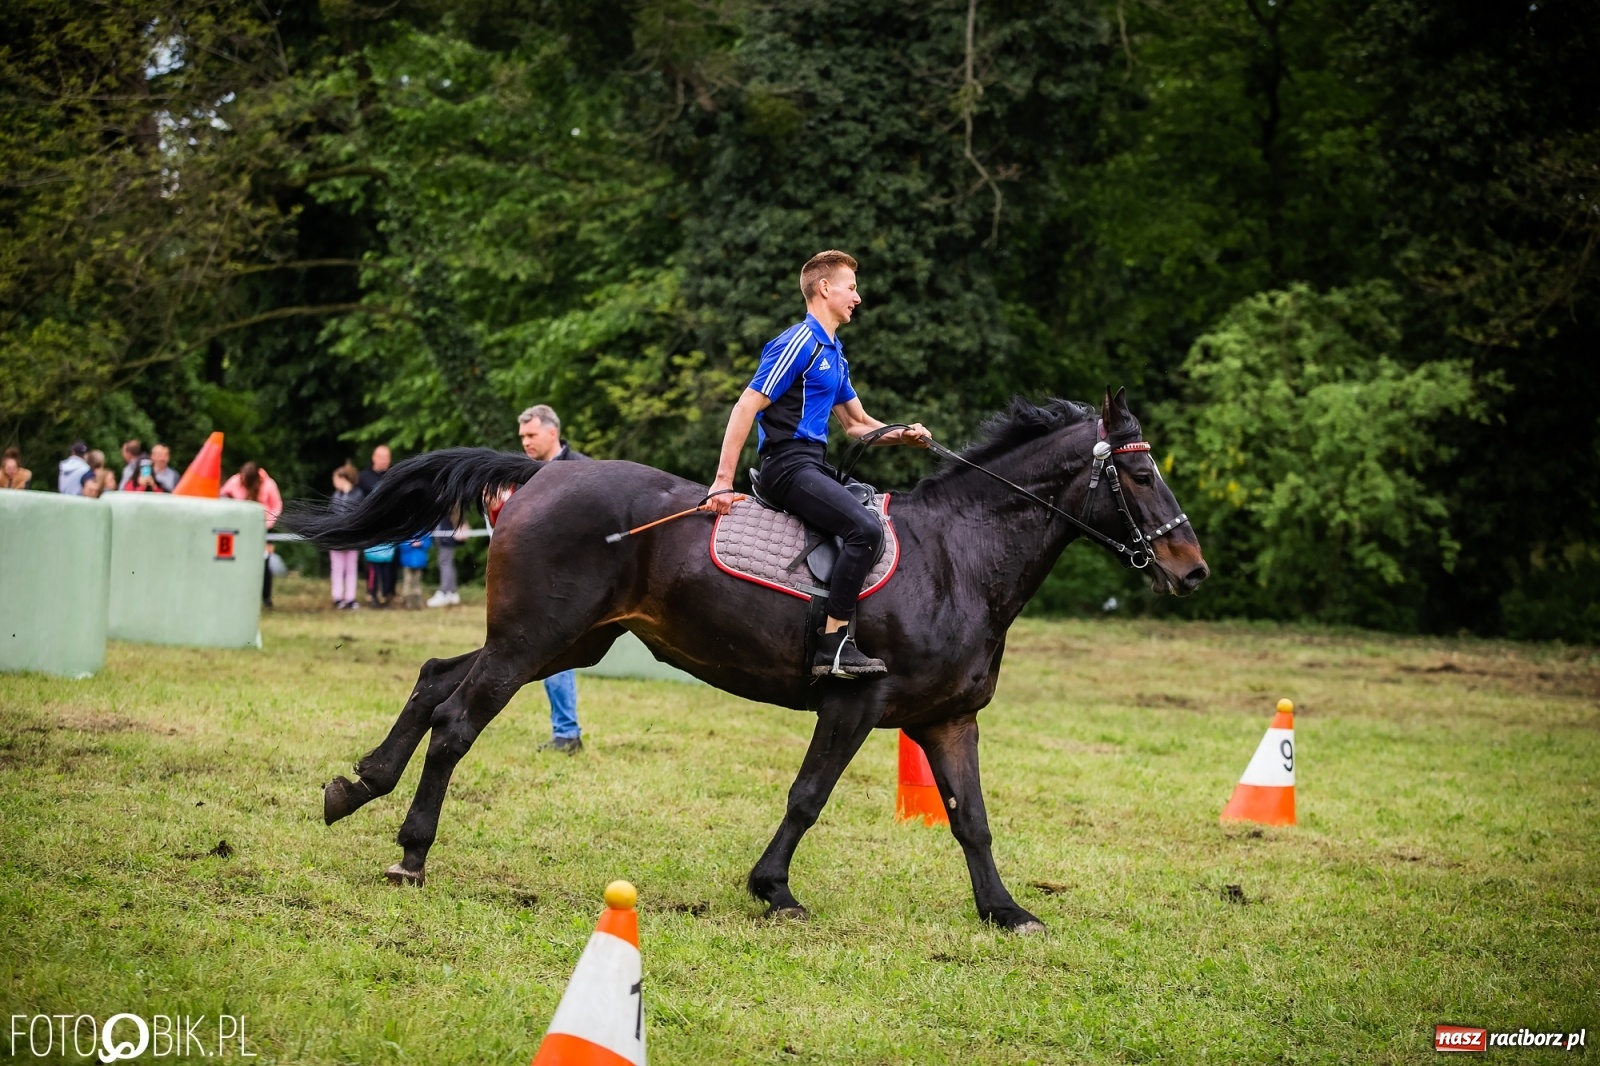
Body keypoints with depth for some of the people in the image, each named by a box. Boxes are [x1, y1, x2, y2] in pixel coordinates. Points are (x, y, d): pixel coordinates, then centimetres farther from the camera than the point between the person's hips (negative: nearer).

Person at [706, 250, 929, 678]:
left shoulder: (833, 353, 20)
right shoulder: (800, 343, -10)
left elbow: (857, 424, 27)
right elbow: (747, 407, -15)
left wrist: (903, 434, 6)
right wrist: (722, 483, -20)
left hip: (815, 465, 10)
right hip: (789, 464, -10)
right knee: (865, 529, -26)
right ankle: (834, 647, -26)